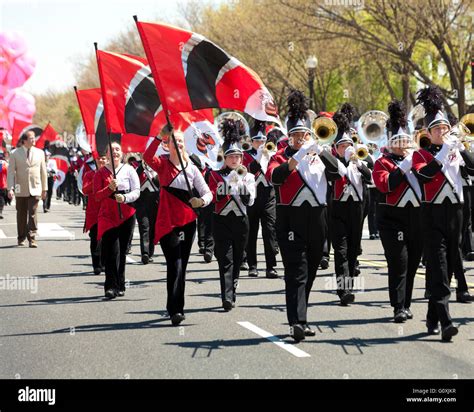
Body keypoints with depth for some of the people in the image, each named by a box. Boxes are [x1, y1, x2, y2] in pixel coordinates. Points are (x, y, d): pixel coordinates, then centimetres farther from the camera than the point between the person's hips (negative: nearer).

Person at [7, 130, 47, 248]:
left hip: (35, 189, 0)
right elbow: (11, 172, -2)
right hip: (21, 190, 0)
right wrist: (10, 188, -13)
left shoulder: (40, 153, 7)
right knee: (21, 215, 9)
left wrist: (44, 189, 11)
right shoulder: (15, 154, 1)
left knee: (33, 214, -10)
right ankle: (21, 238, 23)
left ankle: (32, 239, -9)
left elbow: (43, 171, 11)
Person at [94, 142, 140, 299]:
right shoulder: (100, 173, 5)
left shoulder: (129, 170, 4)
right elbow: (97, 196, -2)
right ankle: (111, 286, -13)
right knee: (112, 251, -14)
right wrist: (110, 188, -19)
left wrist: (125, 197, -20)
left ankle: (120, 286, 18)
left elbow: (136, 191, -1)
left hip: (126, 215, 1)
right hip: (108, 216, -1)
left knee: (122, 251, 7)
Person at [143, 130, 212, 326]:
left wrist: (202, 201, -19)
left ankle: (177, 308, 24)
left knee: (182, 266, 12)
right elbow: (147, 157, -24)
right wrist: (159, 136, -33)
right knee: (175, 265, -16)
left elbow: (208, 193, 3)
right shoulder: (163, 164, -2)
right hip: (167, 222, -4)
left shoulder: (191, 168, 6)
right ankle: (175, 310, -19)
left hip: (187, 221, 4)